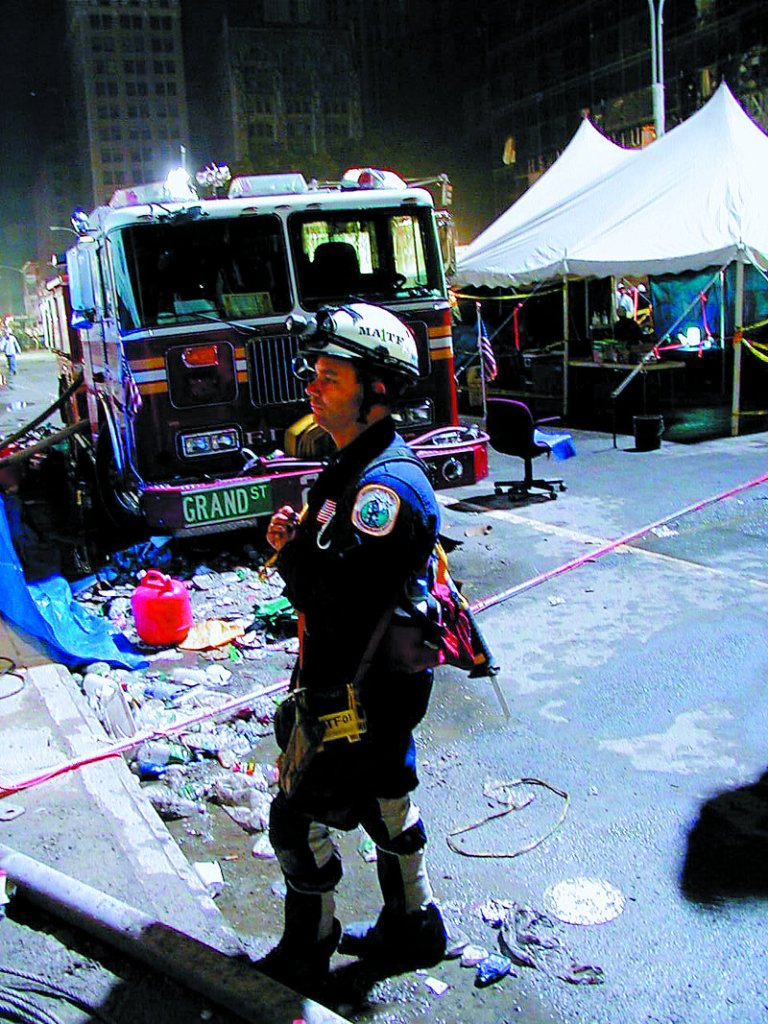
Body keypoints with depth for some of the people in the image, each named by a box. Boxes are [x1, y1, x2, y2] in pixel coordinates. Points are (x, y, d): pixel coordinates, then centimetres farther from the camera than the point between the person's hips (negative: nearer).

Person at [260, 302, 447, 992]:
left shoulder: (386, 483, -26)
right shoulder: (357, 464, 8)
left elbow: (337, 592, -34)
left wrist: (289, 551, -16)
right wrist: (299, 539, -8)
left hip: (361, 692, -10)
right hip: (380, 682, 10)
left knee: (298, 819, 5)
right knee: (386, 800, 22)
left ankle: (306, 953, 25)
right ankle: (413, 928, 41)